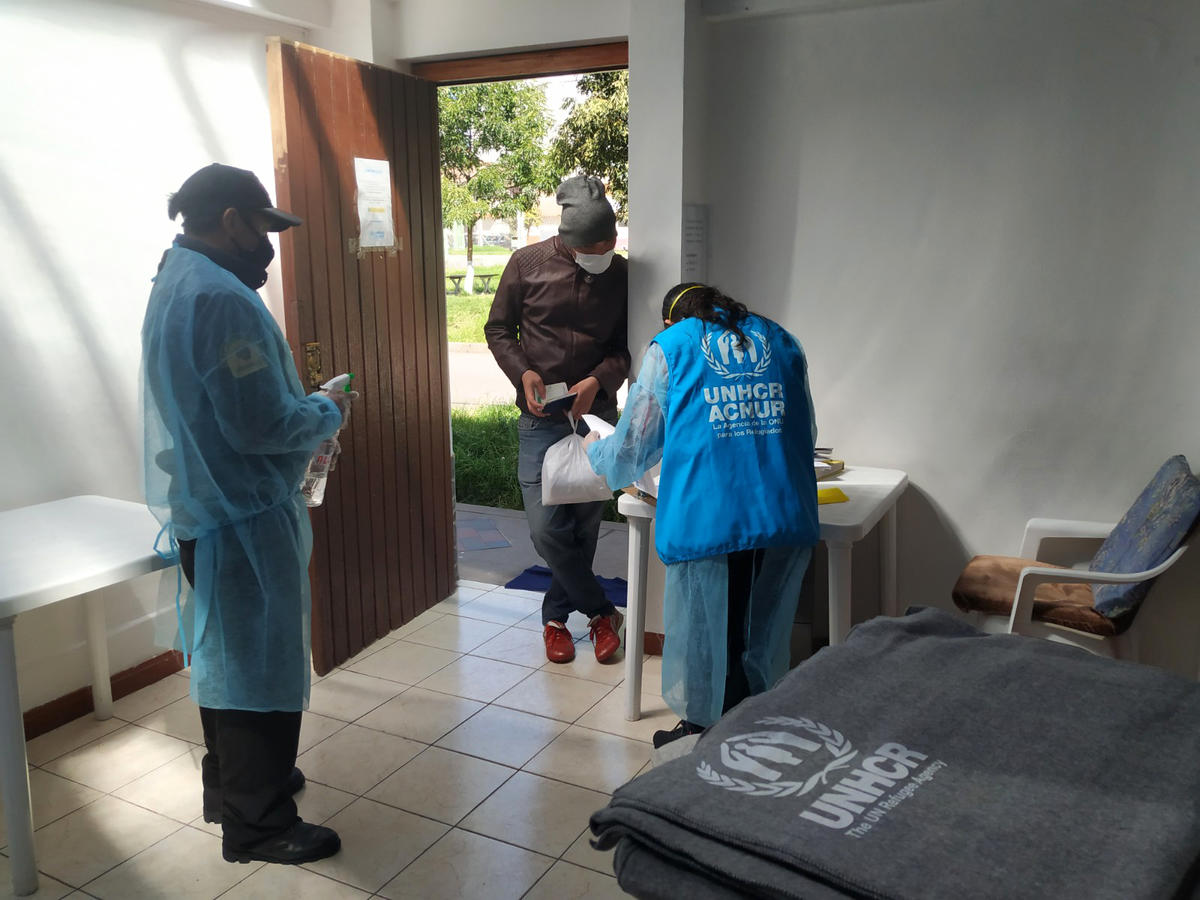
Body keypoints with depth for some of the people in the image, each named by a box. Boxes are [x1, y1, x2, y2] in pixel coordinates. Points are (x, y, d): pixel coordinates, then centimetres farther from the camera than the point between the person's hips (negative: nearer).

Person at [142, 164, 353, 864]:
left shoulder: (177, 283, 11)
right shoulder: (221, 299, -23)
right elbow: (262, 424, -26)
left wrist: (304, 402, 10)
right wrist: (329, 411, -8)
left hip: (207, 508, 11)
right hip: (247, 515, -11)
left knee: (225, 650, 22)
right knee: (262, 662, 1)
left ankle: (233, 779, 39)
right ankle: (257, 823, 15)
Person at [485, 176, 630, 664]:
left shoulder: (621, 274, 0)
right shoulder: (527, 264, -5)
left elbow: (627, 346, 5)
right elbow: (498, 330, 4)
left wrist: (598, 381, -14)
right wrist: (523, 373, -14)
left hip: (597, 414, 2)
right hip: (541, 418, -1)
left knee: (583, 525, 7)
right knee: (546, 528, -9)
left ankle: (556, 617, 28)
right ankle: (601, 612, 13)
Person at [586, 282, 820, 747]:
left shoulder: (669, 347, 9)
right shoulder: (783, 342, 18)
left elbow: (635, 447, 11)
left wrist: (595, 449, 32)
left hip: (706, 518, -4)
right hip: (786, 515, 4)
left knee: (704, 628, 14)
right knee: (765, 632, 19)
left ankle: (702, 731, 29)